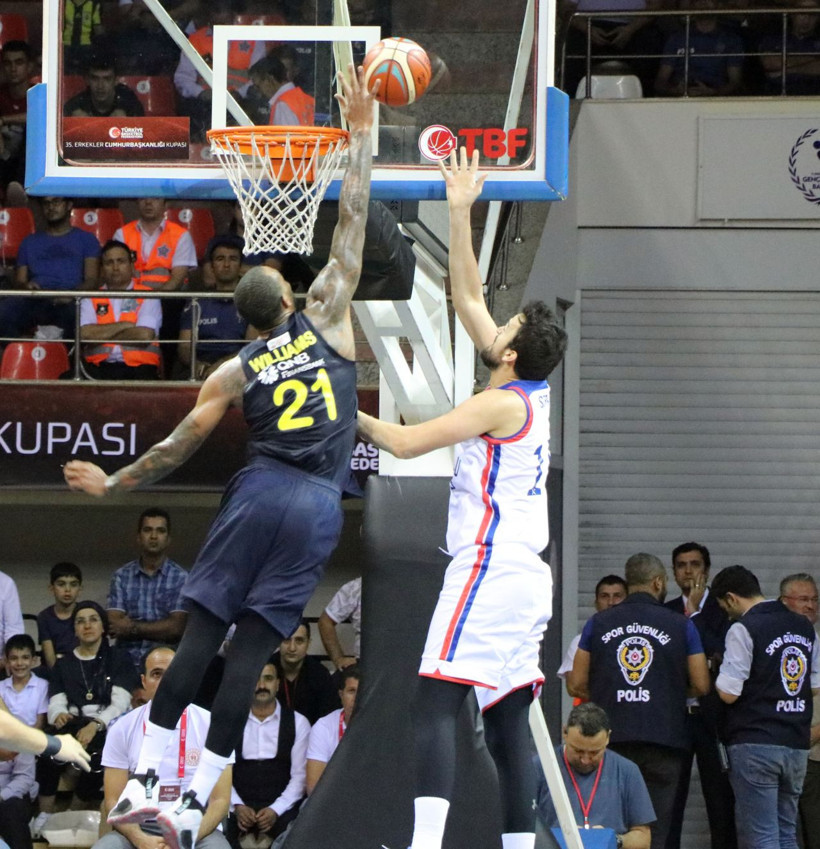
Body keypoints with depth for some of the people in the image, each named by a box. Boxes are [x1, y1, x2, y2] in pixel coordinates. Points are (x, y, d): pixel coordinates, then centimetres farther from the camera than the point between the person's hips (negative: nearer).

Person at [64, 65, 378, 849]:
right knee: (250, 649, -3)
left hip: (260, 492, 0)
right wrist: (359, 135, 14)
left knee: (199, 635, 2)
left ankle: (142, 783, -7)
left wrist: (111, 485, 20)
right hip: (318, 505, 0)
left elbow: (176, 449, 6)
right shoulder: (326, 319, 7)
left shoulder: (234, 374, 7)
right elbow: (351, 224, 9)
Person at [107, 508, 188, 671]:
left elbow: (177, 627, -4)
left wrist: (134, 628, -2)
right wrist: (159, 629, -7)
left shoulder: (181, 578, 4)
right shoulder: (121, 576, 10)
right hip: (126, 662, 1)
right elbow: (114, 625, 0)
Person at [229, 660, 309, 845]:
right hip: (240, 806, 0)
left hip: (281, 808, 0)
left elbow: (300, 775, 2)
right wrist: (237, 806, -13)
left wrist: (275, 810, -12)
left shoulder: (298, 723, 8)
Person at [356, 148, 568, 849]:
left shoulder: (504, 403, -10)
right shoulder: (533, 394, 13)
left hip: (488, 569, -10)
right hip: (524, 578, 10)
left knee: (436, 704, -16)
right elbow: (469, 300, 20)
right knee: (508, 723, 8)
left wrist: (353, 418, 9)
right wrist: (460, 214, 20)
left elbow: (407, 443, -8)